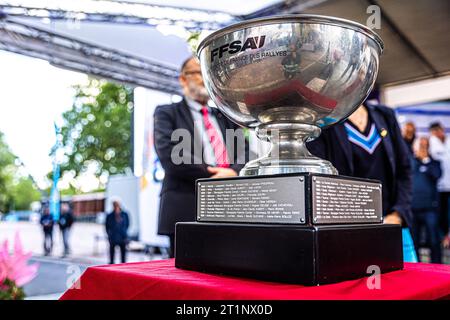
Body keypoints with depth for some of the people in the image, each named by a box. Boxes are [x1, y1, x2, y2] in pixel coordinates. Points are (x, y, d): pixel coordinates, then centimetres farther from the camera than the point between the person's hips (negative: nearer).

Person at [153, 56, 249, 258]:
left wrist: (234, 172, -12)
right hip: (186, 209, -4)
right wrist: (212, 175, -11)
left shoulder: (226, 116, 24)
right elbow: (169, 154, -8)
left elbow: (245, 151, 11)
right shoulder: (167, 113, 9)